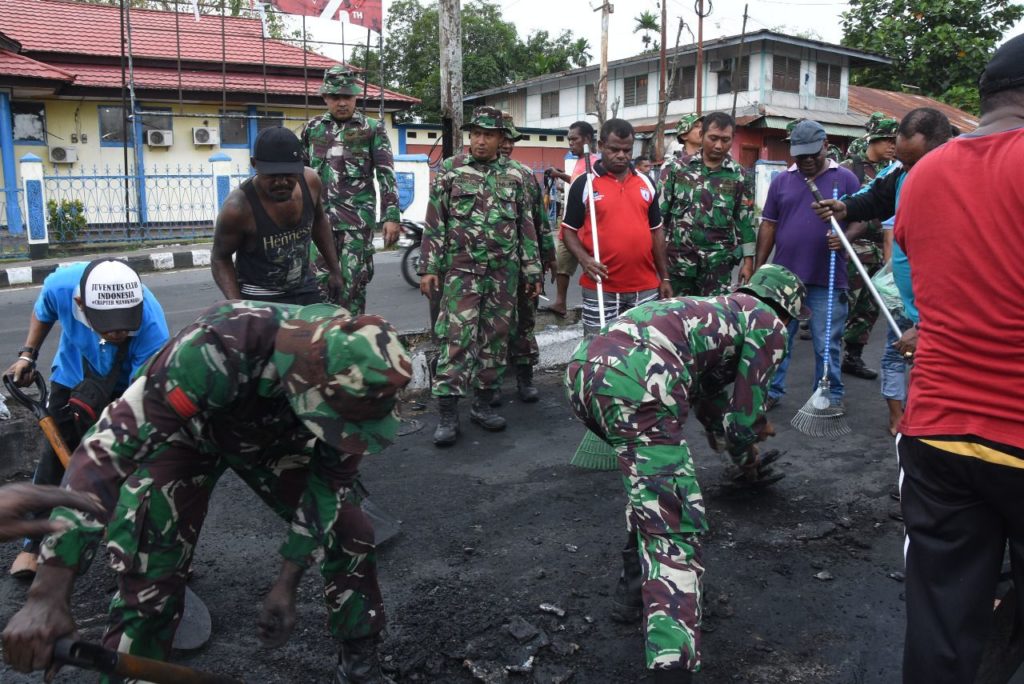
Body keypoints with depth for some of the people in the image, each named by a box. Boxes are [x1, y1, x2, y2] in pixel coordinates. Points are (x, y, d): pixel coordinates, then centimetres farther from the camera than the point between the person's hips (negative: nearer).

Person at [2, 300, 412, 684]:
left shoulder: (351, 374, -29)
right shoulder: (220, 350, -44)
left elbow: (332, 476, -15)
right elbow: (106, 448, -43)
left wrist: (287, 585, -14)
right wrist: (46, 598, -44)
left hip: (271, 432, 3)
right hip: (187, 430, -3)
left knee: (349, 532, -5)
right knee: (152, 571, -15)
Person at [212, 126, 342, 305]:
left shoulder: (310, 181, -13)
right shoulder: (238, 208, -26)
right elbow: (220, 258, -11)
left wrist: (334, 270, 11)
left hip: (305, 291, 5)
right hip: (259, 300, -4)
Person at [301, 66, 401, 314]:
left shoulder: (372, 129, 4)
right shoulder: (313, 128, 14)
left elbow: (387, 175, -1)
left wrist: (391, 217, -8)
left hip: (357, 219, -3)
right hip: (319, 217, 3)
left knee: (353, 284, -1)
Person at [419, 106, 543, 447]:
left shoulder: (514, 176, 8)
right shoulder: (450, 170, 2)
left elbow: (526, 226, 11)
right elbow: (434, 223, 0)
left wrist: (532, 271, 7)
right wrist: (428, 267, -5)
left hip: (504, 272, 3)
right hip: (462, 269, -3)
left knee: (496, 338, 7)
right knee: (457, 337, -9)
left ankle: (484, 403, 19)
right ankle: (447, 413, -5)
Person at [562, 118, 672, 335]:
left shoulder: (646, 183, 11)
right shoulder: (583, 184, -1)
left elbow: (656, 230, 15)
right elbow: (570, 230, 2)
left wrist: (664, 277, 11)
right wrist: (584, 259, -17)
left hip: (645, 287, 4)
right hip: (601, 288, -3)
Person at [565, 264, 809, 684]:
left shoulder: (712, 310, 41)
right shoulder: (767, 323, 21)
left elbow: (709, 395, 53)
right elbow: (742, 414, 19)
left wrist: (746, 436, 68)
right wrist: (746, 460, 42)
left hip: (583, 367, 8)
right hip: (635, 382, -8)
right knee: (675, 525, -4)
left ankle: (634, 588, 31)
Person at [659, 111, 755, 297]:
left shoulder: (739, 176, 4)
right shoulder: (676, 168, 1)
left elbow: (746, 221, 6)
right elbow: (659, 212, 2)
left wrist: (748, 261, 3)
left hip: (718, 264, 0)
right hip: (676, 261, 0)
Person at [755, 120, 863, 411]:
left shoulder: (845, 179, 4)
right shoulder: (781, 181, 9)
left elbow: (860, 220, 3)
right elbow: (768, 226, 10)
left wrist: (845, 237, -19)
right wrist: (759, 267, 6)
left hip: (828, 280, -2)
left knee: (827, 345, 6)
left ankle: (831, 395, 19)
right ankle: (771, 391, 17)